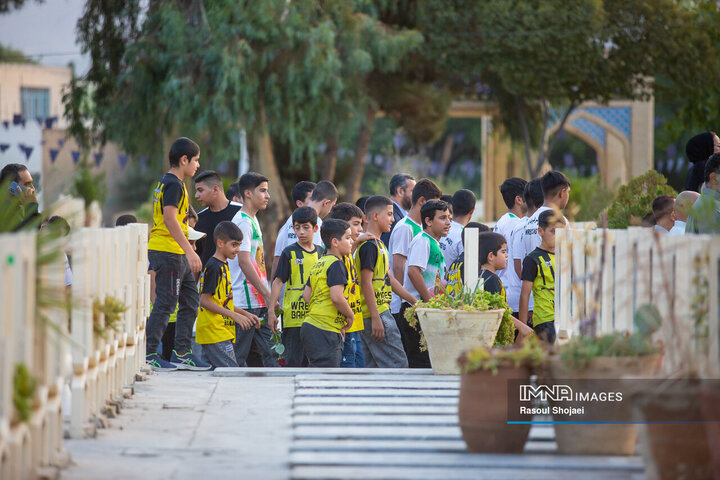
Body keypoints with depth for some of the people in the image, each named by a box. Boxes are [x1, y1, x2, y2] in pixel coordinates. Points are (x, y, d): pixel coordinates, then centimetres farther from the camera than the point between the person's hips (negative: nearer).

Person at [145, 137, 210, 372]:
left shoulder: (165, 183, 18)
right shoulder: (173, 185, -13)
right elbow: (170, 220, -22)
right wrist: (190, 251, -24)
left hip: (176, 255, 10)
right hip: (168, 253, -10)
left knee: (190, 299, 11)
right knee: (166, 302, -8)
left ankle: (182, 353, 14)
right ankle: (148, 354, -6)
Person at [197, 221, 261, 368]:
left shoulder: (223, 266, 17)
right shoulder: (214, 267, -13)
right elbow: (205, 301, -18)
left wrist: (246, 315, 17)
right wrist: (235, 316, -20)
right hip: (215, 332, -10)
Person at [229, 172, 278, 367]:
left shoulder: (252, 220, 17)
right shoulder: (243, 222, -13)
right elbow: (244, 262, -21)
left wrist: (267, 295, 19)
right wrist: (267, 294, -21)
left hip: (258, 300, 10)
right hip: (247, 300, -10)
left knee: (268, 349, 6)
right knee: (240, 354, -5)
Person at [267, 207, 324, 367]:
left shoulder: (322, 253, 11)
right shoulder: (289, 253, -2)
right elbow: (278, 282, -4)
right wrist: (271, 311, -10)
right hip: (294, 316, -4)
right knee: (295, 361, -4)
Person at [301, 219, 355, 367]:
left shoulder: (318, 264, 16)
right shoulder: (336, 264, -12)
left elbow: (306, 296, 17)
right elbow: (337, 297, -23)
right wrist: (350, 315, -5)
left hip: (311, 326, 10)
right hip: (325, 332, -10)